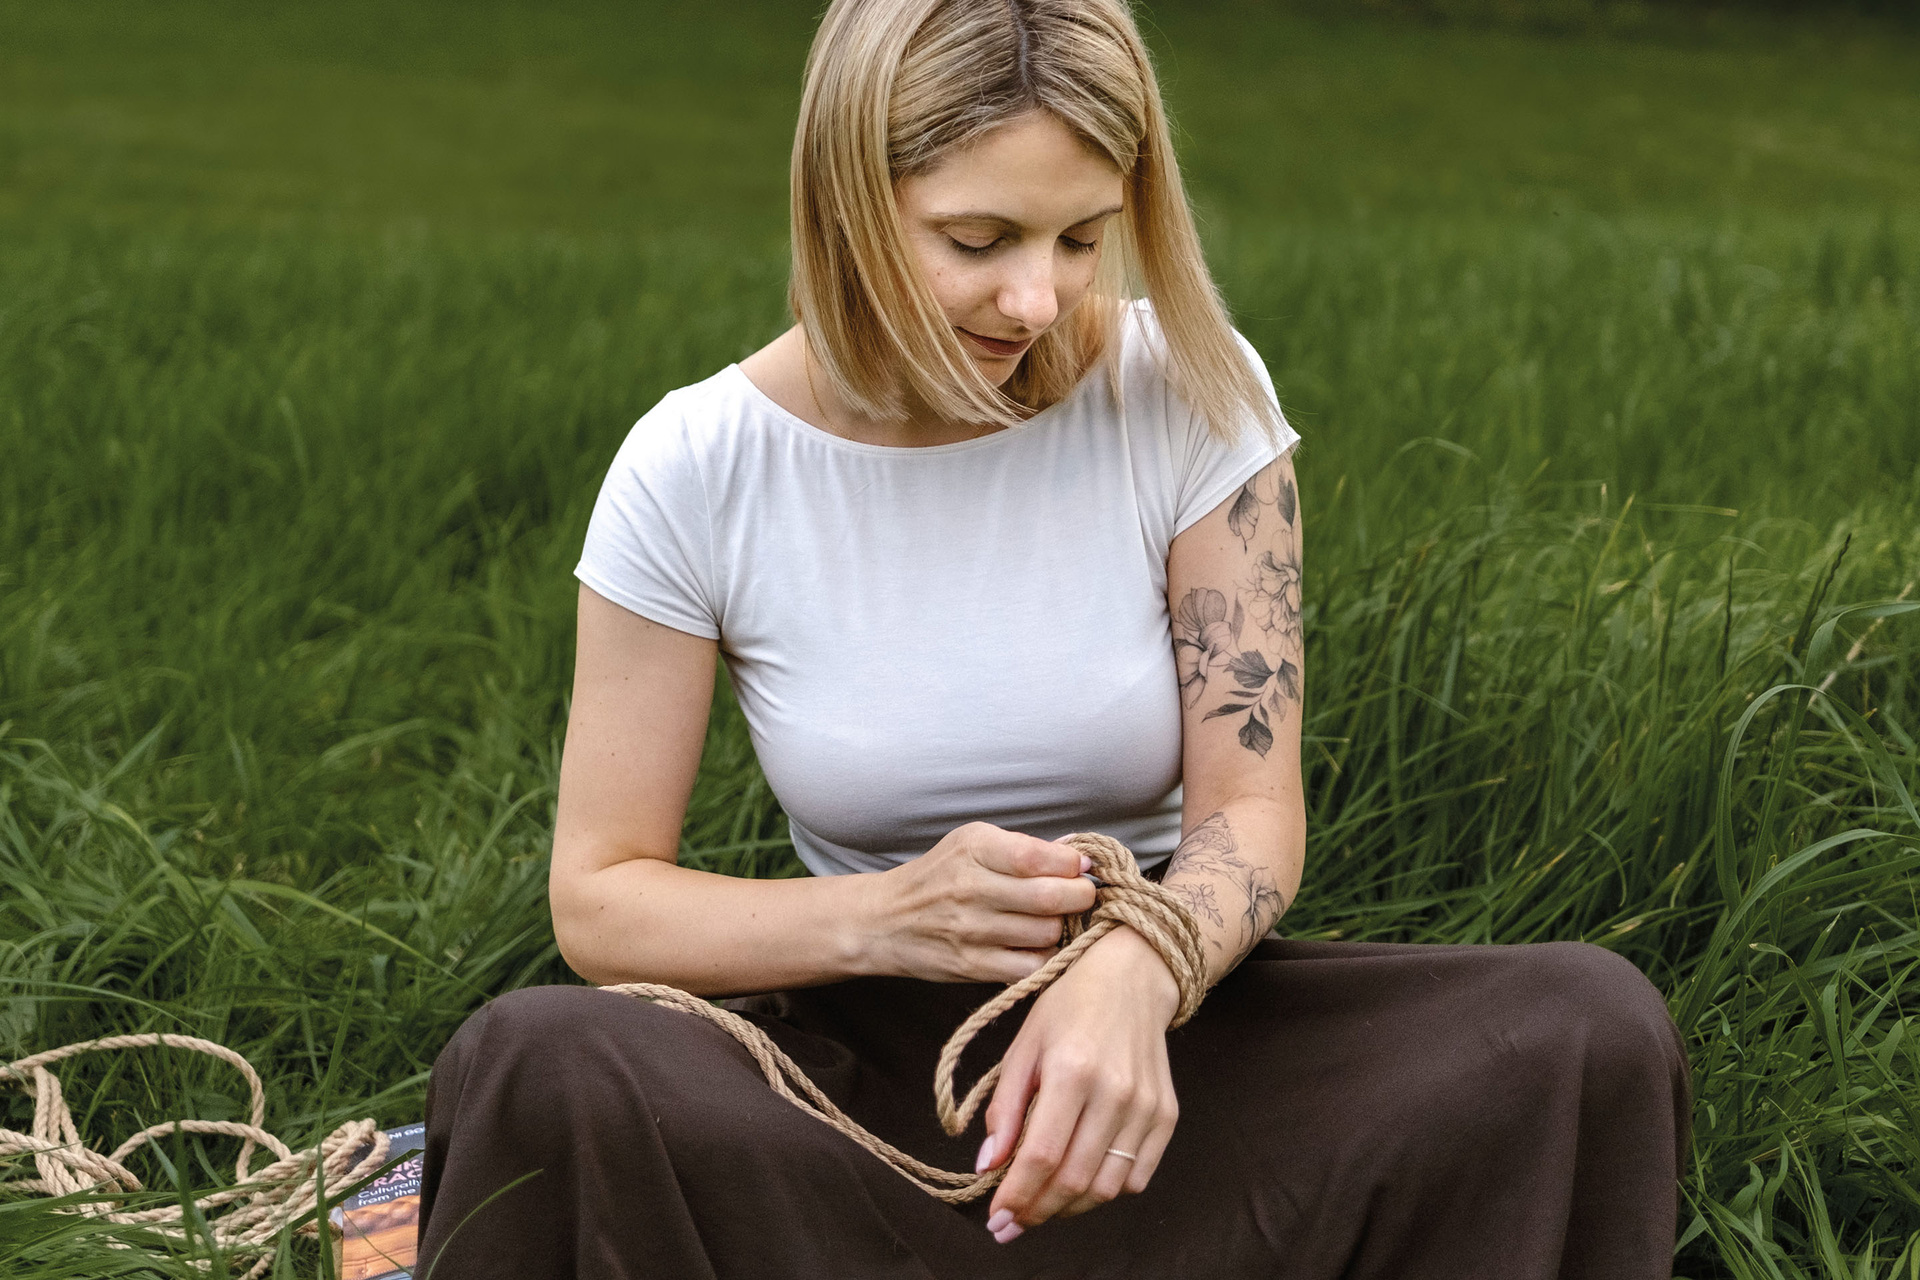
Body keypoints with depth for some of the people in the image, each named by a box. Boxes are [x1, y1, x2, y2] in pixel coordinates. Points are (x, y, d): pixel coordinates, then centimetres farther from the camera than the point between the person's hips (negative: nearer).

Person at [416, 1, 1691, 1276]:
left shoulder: (1190, 393, -7)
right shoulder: (693, 473, -8)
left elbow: (1253, 805, -8)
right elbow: (600, 897, -6)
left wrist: (1136, 975, -32)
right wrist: (883, 918, -25)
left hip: (1173, 1016, 1)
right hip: (870, 1056, 0)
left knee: (1595, 1027, -25)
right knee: (538, 1065, -32)